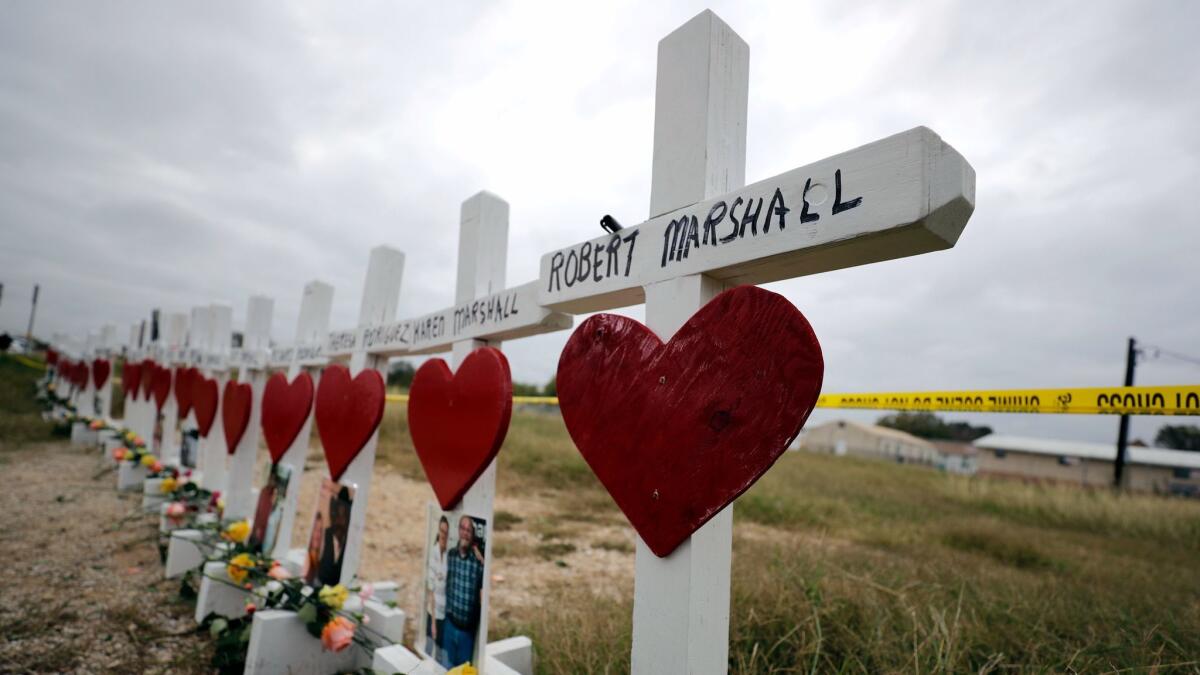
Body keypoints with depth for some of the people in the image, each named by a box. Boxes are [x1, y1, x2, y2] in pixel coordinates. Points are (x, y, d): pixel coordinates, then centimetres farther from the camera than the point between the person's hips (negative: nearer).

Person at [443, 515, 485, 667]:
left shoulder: (478, 561, -14)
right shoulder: (450, 555, -1)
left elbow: (482, 595, -11)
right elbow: (446, 585, 9)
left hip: (467, 628, -3)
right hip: (450, 622, 3)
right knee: (449, 666, 17)